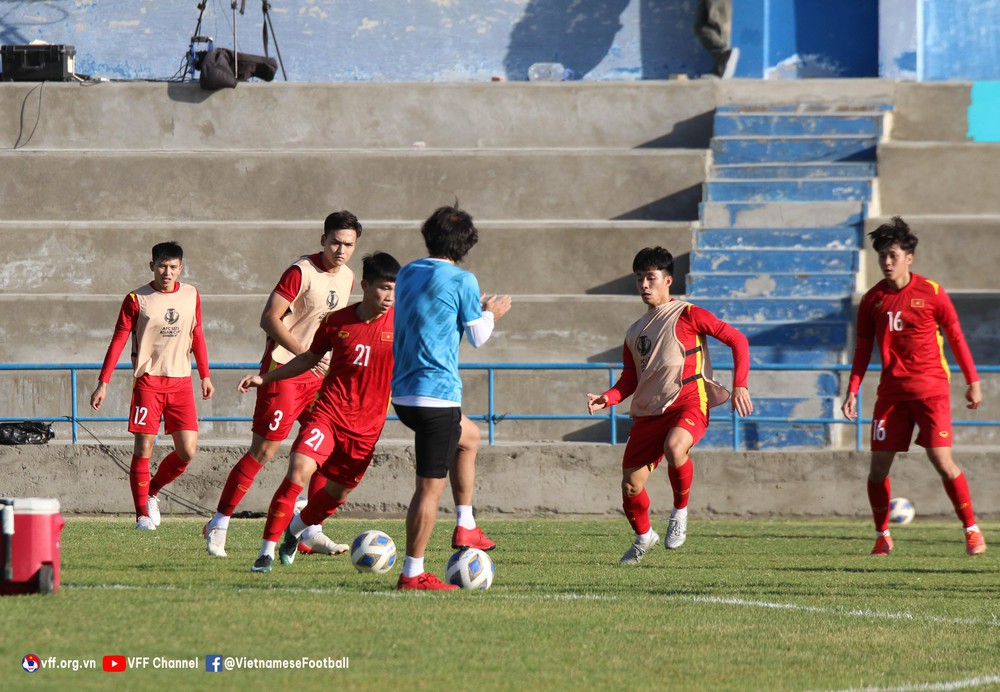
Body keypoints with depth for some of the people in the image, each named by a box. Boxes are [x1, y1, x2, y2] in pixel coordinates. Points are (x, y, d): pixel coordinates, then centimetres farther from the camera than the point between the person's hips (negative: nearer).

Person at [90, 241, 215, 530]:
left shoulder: (191, 295, 8)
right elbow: (118, 340, -3)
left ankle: (152, 492, 22)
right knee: (143, 448, -8)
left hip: (181, 382, 4)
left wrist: (205, 376, 22)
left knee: (187, 451, -3)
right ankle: (143, 514, -1)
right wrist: (103, 383, -8)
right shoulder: (137, 300, -4)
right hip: (148, 381, -3)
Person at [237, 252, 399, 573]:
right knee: (299, 469, -21)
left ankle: (295, 529, 42)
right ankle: (267, 550, -14)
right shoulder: (337, 321, 0)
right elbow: (310, 358, 15)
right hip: (329, 411, -1)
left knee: (338, 492, 10)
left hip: (367, 424, 1)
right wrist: (264, 378, 14)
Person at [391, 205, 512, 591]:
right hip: (437, 394, -8)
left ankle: (465, 527, 29)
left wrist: (478, 310, 29)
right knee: (431, 485, -4)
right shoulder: (462, 280, -10)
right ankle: (412, 573, -5)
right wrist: (490, 314, 16)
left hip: (403, 394, 8)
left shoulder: (407, 274, 12)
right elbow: (477, 337, -4)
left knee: (468, 436, 31)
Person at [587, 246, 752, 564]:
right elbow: (630, 380, 21)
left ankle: (680, 511, -13)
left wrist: (740, 386, -10)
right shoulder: (635, 332, 18)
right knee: (630, 485, -2)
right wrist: (608, 398, 0)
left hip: (688, 404, -6)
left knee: (674, 447, -38)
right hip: (648, 412, 6)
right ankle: (643, 536, 28)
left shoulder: (687, 315, 0)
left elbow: (736, 340, 0)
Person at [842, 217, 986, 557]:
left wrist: (972, 381, 3)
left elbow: (956, 337, 3)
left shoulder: (931, 292, -4)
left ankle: (972, 530, -1)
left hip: (931, 388, -3)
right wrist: (853, 392, 4)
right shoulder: (872, 300, 5)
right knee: (878, 464, -2)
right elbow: (863, 348, 11)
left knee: (941, 458, -14)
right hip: (891, 391, 3)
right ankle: (882, 536, 14)